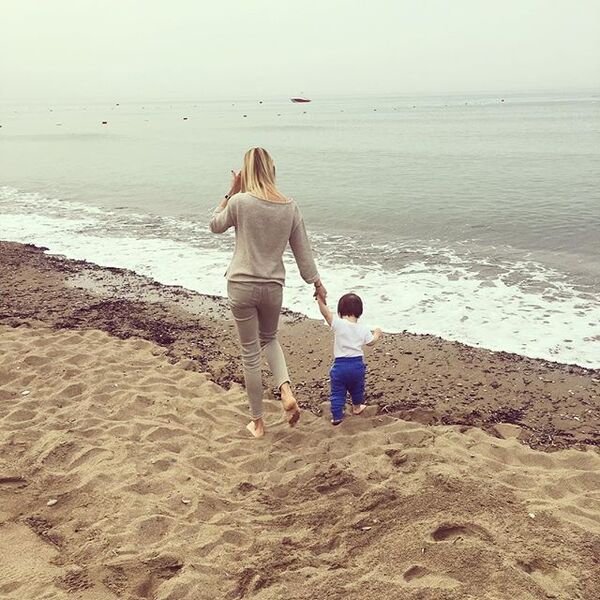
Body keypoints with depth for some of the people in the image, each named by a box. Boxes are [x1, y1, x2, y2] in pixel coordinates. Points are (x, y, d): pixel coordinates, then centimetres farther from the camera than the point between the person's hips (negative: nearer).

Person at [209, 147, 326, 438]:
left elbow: (215, 225, 8)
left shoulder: (239, 202, -12)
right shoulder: (290, 207, -2)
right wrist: (317, 284, 18)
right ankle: (286, 390, 5)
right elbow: (303, 250, 6)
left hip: (242, 286, -3)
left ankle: (257, 422, 21)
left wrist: (232, 191, 6)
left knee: (250, 354, 9)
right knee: (269, 339, 28)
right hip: (273, 287, 3)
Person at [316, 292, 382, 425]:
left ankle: (336, 416, 10)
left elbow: (325, 312, -24)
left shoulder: (338, 324, -15)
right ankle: (357, 407, 48)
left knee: (337, 392, 8)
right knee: (357, 388, 28)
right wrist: (377, 334, 31)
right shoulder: (363, 329, -3)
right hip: (357, 364, 4)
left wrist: (320, 298, -22)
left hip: (340, 364, -3)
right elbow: (371, 342, 12)